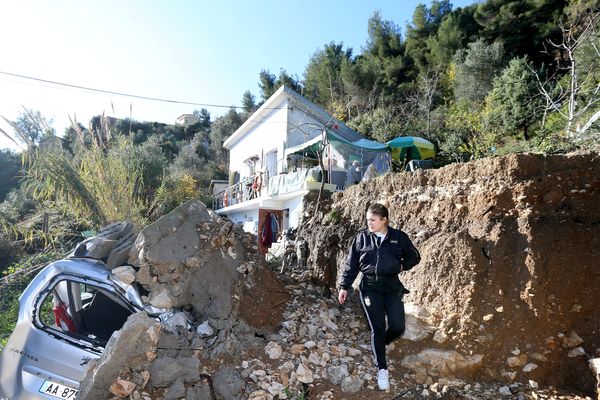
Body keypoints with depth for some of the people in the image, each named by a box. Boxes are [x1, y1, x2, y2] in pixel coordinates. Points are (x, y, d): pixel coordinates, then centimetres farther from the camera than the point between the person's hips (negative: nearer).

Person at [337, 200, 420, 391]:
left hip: (392, 287, 1)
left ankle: (379, 345, 30)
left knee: (397, 327, -4)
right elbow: (351, 264, 3)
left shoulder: (399, 237, -1)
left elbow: (414, 257, 14)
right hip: (370, 287, -1)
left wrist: (402, 266, -3)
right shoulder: (361, 237, -1)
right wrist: (344, 286, 2)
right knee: (377, 328, -2)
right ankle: (382, 369, 16)